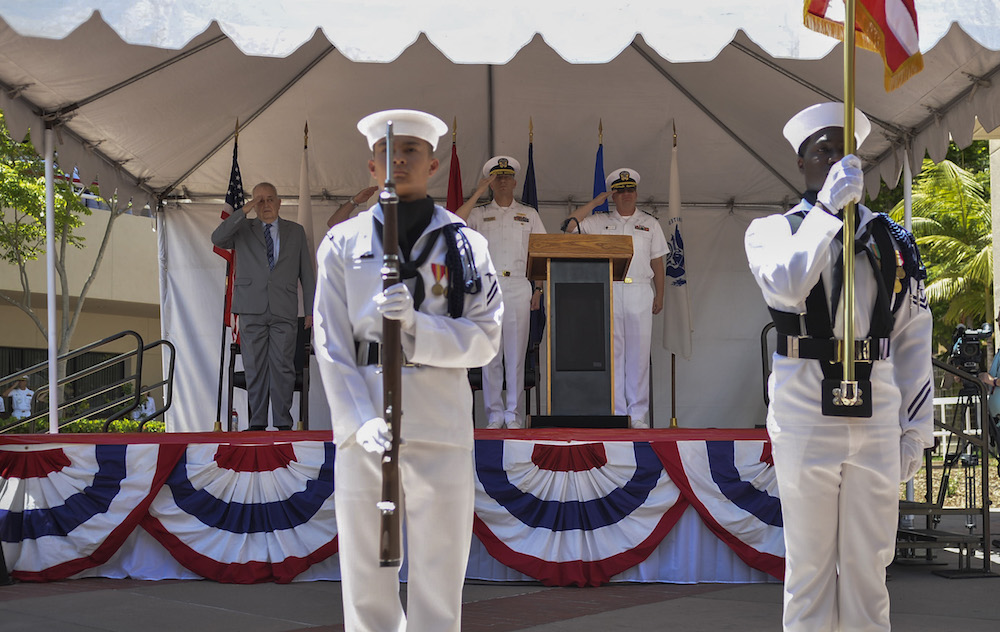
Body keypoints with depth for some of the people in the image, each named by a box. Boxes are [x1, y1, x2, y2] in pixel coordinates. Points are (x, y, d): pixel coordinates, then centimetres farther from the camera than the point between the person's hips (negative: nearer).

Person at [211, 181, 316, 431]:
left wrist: (311, 309, 7)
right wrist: (244, 211, -12)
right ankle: (257, 422, 5)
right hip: (252, 310, 0)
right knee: (255, 367, 0)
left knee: (283, 366, -5)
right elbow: (217, 239, -9)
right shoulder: (243, 229, 12)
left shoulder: (295, 231, 15)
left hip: (284, 311, 0)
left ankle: (283, 422, 0)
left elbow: (306, 273, 13)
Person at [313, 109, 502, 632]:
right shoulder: (343, 244, 6)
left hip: (441, 430, 0)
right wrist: (362, 423, -13)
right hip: (362, 427, 1)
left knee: (440, 583, 4)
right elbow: (331, 347, 1)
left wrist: (416, 325, -20)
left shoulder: (465, 245, 5)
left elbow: (484, 339, -2)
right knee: (365, 578, 6)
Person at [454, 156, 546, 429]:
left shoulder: (529, 214, 16)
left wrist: (538, 288, 3)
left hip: (520, 286, 0)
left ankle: (514, 415, 1)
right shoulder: (479, 214, 13)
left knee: (516, 353, -3)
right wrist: (478, 192, -6)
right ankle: (494, 414, 3)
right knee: (490, 352, -1)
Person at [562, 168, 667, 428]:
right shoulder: (599, 222, 12)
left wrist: (659, 296, 10)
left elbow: (657, 263, 15)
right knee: (613, 352, -2)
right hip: (609, 290, 0)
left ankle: (638, 414, 3)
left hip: (640, 291, 0)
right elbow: (569, 226, 0)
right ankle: (616, 412, 1)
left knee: (638, 353, -2)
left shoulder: (649, 223, 15)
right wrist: (594, 202, 3)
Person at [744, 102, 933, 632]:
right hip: (805, 410, -2)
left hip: (877, 412, 3)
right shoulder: (772, 230, 4)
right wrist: (829, 208, -18)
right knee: (809, 564, 3)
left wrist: (916, 428, 7)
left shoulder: (892, 240, 12)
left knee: (868, 567, 8)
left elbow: (914, 339, 12)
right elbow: (786, 285, -19)